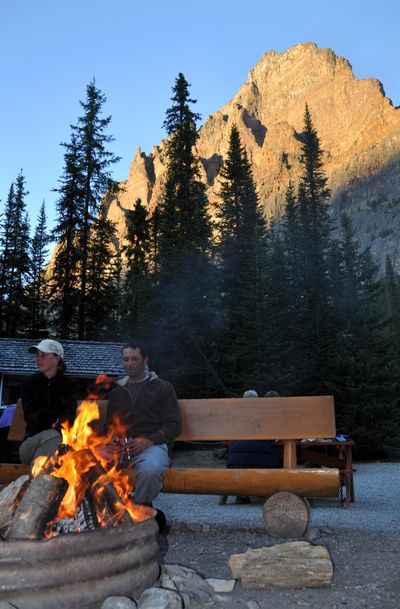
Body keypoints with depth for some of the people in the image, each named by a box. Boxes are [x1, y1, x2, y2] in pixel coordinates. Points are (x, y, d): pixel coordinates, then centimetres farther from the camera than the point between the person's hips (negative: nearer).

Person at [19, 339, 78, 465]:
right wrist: (55, 419, -23)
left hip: (62, 439, 0)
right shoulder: (29, 383, 8)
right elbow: (29, 417, -4)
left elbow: (69, 416, -5)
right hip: (34, 440, 0)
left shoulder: (70, 384, 6)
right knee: (51, 436, -33)